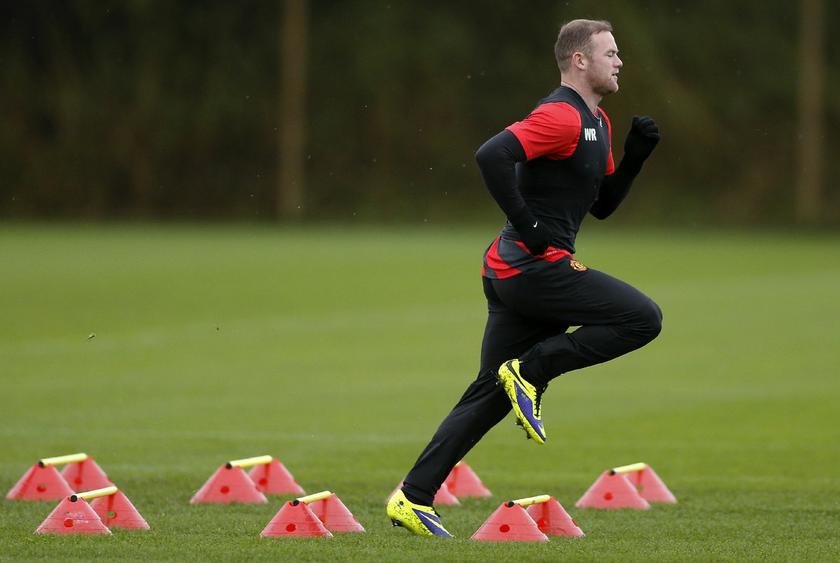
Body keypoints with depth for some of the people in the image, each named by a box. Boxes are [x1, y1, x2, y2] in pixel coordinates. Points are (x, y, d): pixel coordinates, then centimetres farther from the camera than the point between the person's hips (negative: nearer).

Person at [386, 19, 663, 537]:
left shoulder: (596, 123, 19)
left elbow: (603, 204, 25)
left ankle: (413, 499, 9)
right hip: (534, 266, -10)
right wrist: (528, 226, -21)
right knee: (643, 318, -11)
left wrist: (635, 156, 10)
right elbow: (492, 156, -26)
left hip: (510, 272, 10)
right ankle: (529, 371, -8)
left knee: (493, 393, 10)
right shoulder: (562, 116, -13)